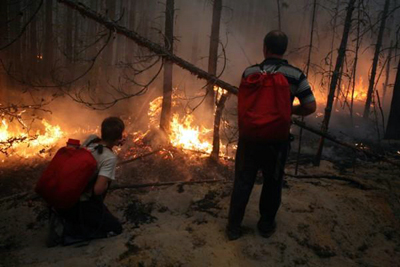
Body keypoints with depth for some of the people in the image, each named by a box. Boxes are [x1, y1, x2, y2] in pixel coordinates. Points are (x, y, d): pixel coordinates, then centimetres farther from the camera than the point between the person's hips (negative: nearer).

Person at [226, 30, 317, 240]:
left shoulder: (250, 72, -6)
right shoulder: (296, 75, -7)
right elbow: (310, 107, -8)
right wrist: (290, 110, 9)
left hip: (250, 136, 0)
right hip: (277, 139, 0)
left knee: (243, 181, 12)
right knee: (272, 183, 18)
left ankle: (234, 227, 20)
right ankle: (266, 225, 31)